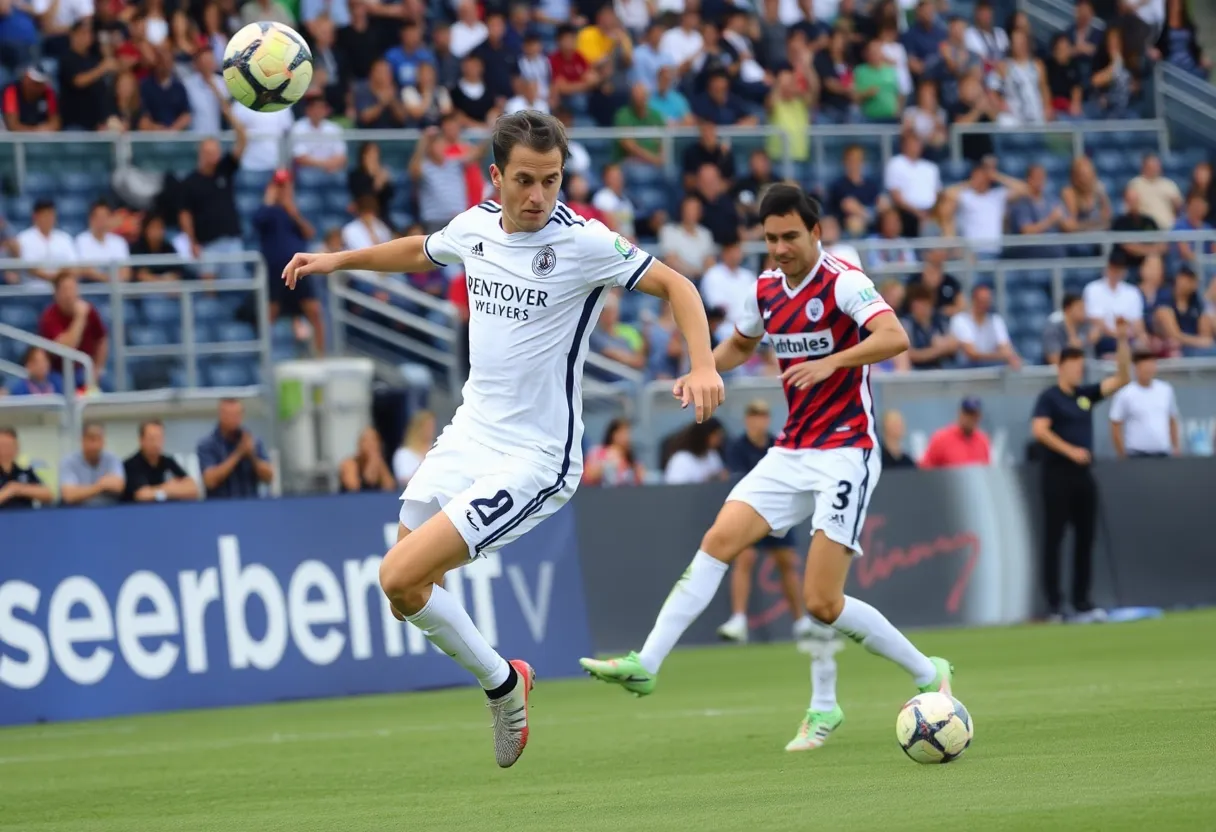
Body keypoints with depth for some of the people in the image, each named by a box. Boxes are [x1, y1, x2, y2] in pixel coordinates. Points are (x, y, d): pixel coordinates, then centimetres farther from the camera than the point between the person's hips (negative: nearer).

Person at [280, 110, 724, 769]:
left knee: (400, 577, -17)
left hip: (533, 460, -7)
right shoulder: (475, 226, 3)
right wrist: (336, 260, 24)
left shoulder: (584, 243, -16)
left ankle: (501, 683, 5)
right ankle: (504, 683, 32)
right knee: (407, 591, 9)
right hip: (468, 436, 7)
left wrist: (703, 366, -24)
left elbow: (674, 285, -9)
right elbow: (419, 251, 26)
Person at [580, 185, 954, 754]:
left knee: (822, 603, -12)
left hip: (845, 454, -7)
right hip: (791, 452, 7)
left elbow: (894, 338, -29)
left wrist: (829, 363, -39)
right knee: (719, 540, -11)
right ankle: (646, 664, -13)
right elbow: (740, 343, 28)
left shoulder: (842, 282, -13)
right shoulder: (767, 289, 8)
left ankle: (929, 676, 6)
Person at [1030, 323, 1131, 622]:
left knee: (1085, 538, 7)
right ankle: (1054, 604, -4)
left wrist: (1123, 341, 3)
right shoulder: (1049, 397, -3)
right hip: (1058, 473, -7)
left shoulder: (1085, 394, 14)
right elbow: (1039, 429, -16)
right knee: (1054, 538, -4)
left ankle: (1082, 603, 11)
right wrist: (1070, 451, -19)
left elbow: (1122, 379, 11)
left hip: (1083, 474, 7)